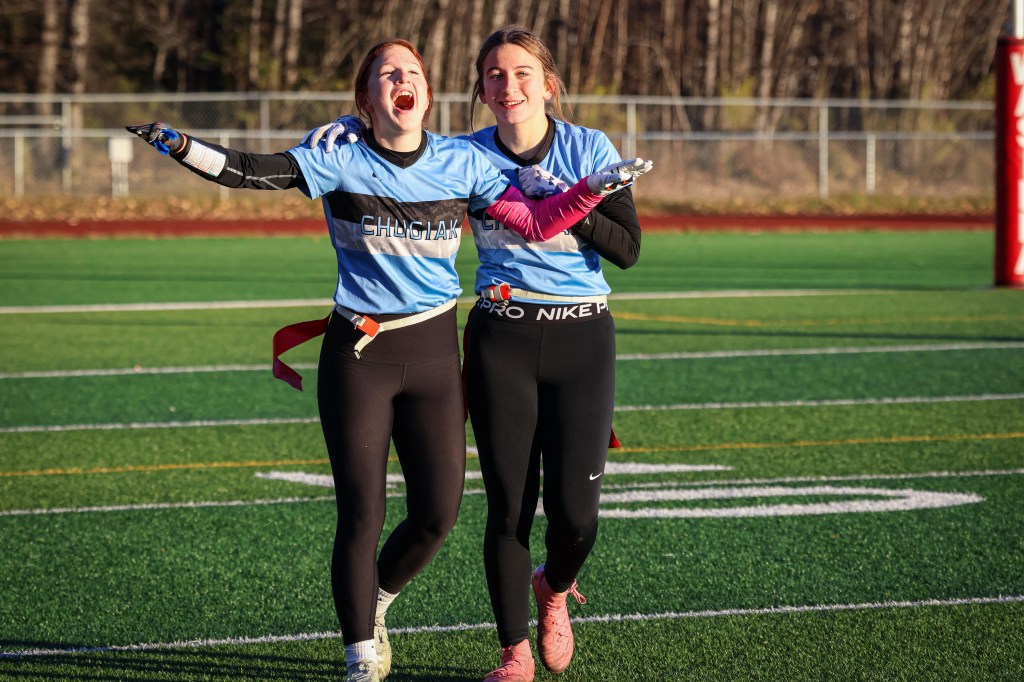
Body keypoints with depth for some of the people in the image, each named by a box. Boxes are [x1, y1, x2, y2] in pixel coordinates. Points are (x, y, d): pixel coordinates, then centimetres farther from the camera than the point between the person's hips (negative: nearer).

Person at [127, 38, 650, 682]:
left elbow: (535, 221, 1)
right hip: (357, 358, -2)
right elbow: (252, 171, -16)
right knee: (361, 514, -2)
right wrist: (181, 145, -29)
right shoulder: (340, 161, -6)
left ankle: (374, 600, 32)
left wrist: (596, 187, -11)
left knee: (438, 512, 2)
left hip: (434, 357, 3)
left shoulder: (463, 163, 1)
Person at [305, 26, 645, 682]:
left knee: (575, 511, -7)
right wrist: (353, 124, -10)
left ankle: (555, 589, 28)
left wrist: (560, 201, -18)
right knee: (509, 506, -2)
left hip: (582, 337, -1)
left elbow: (628, 248, -6)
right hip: (501, 339, 1)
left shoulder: (590, 149, -3)